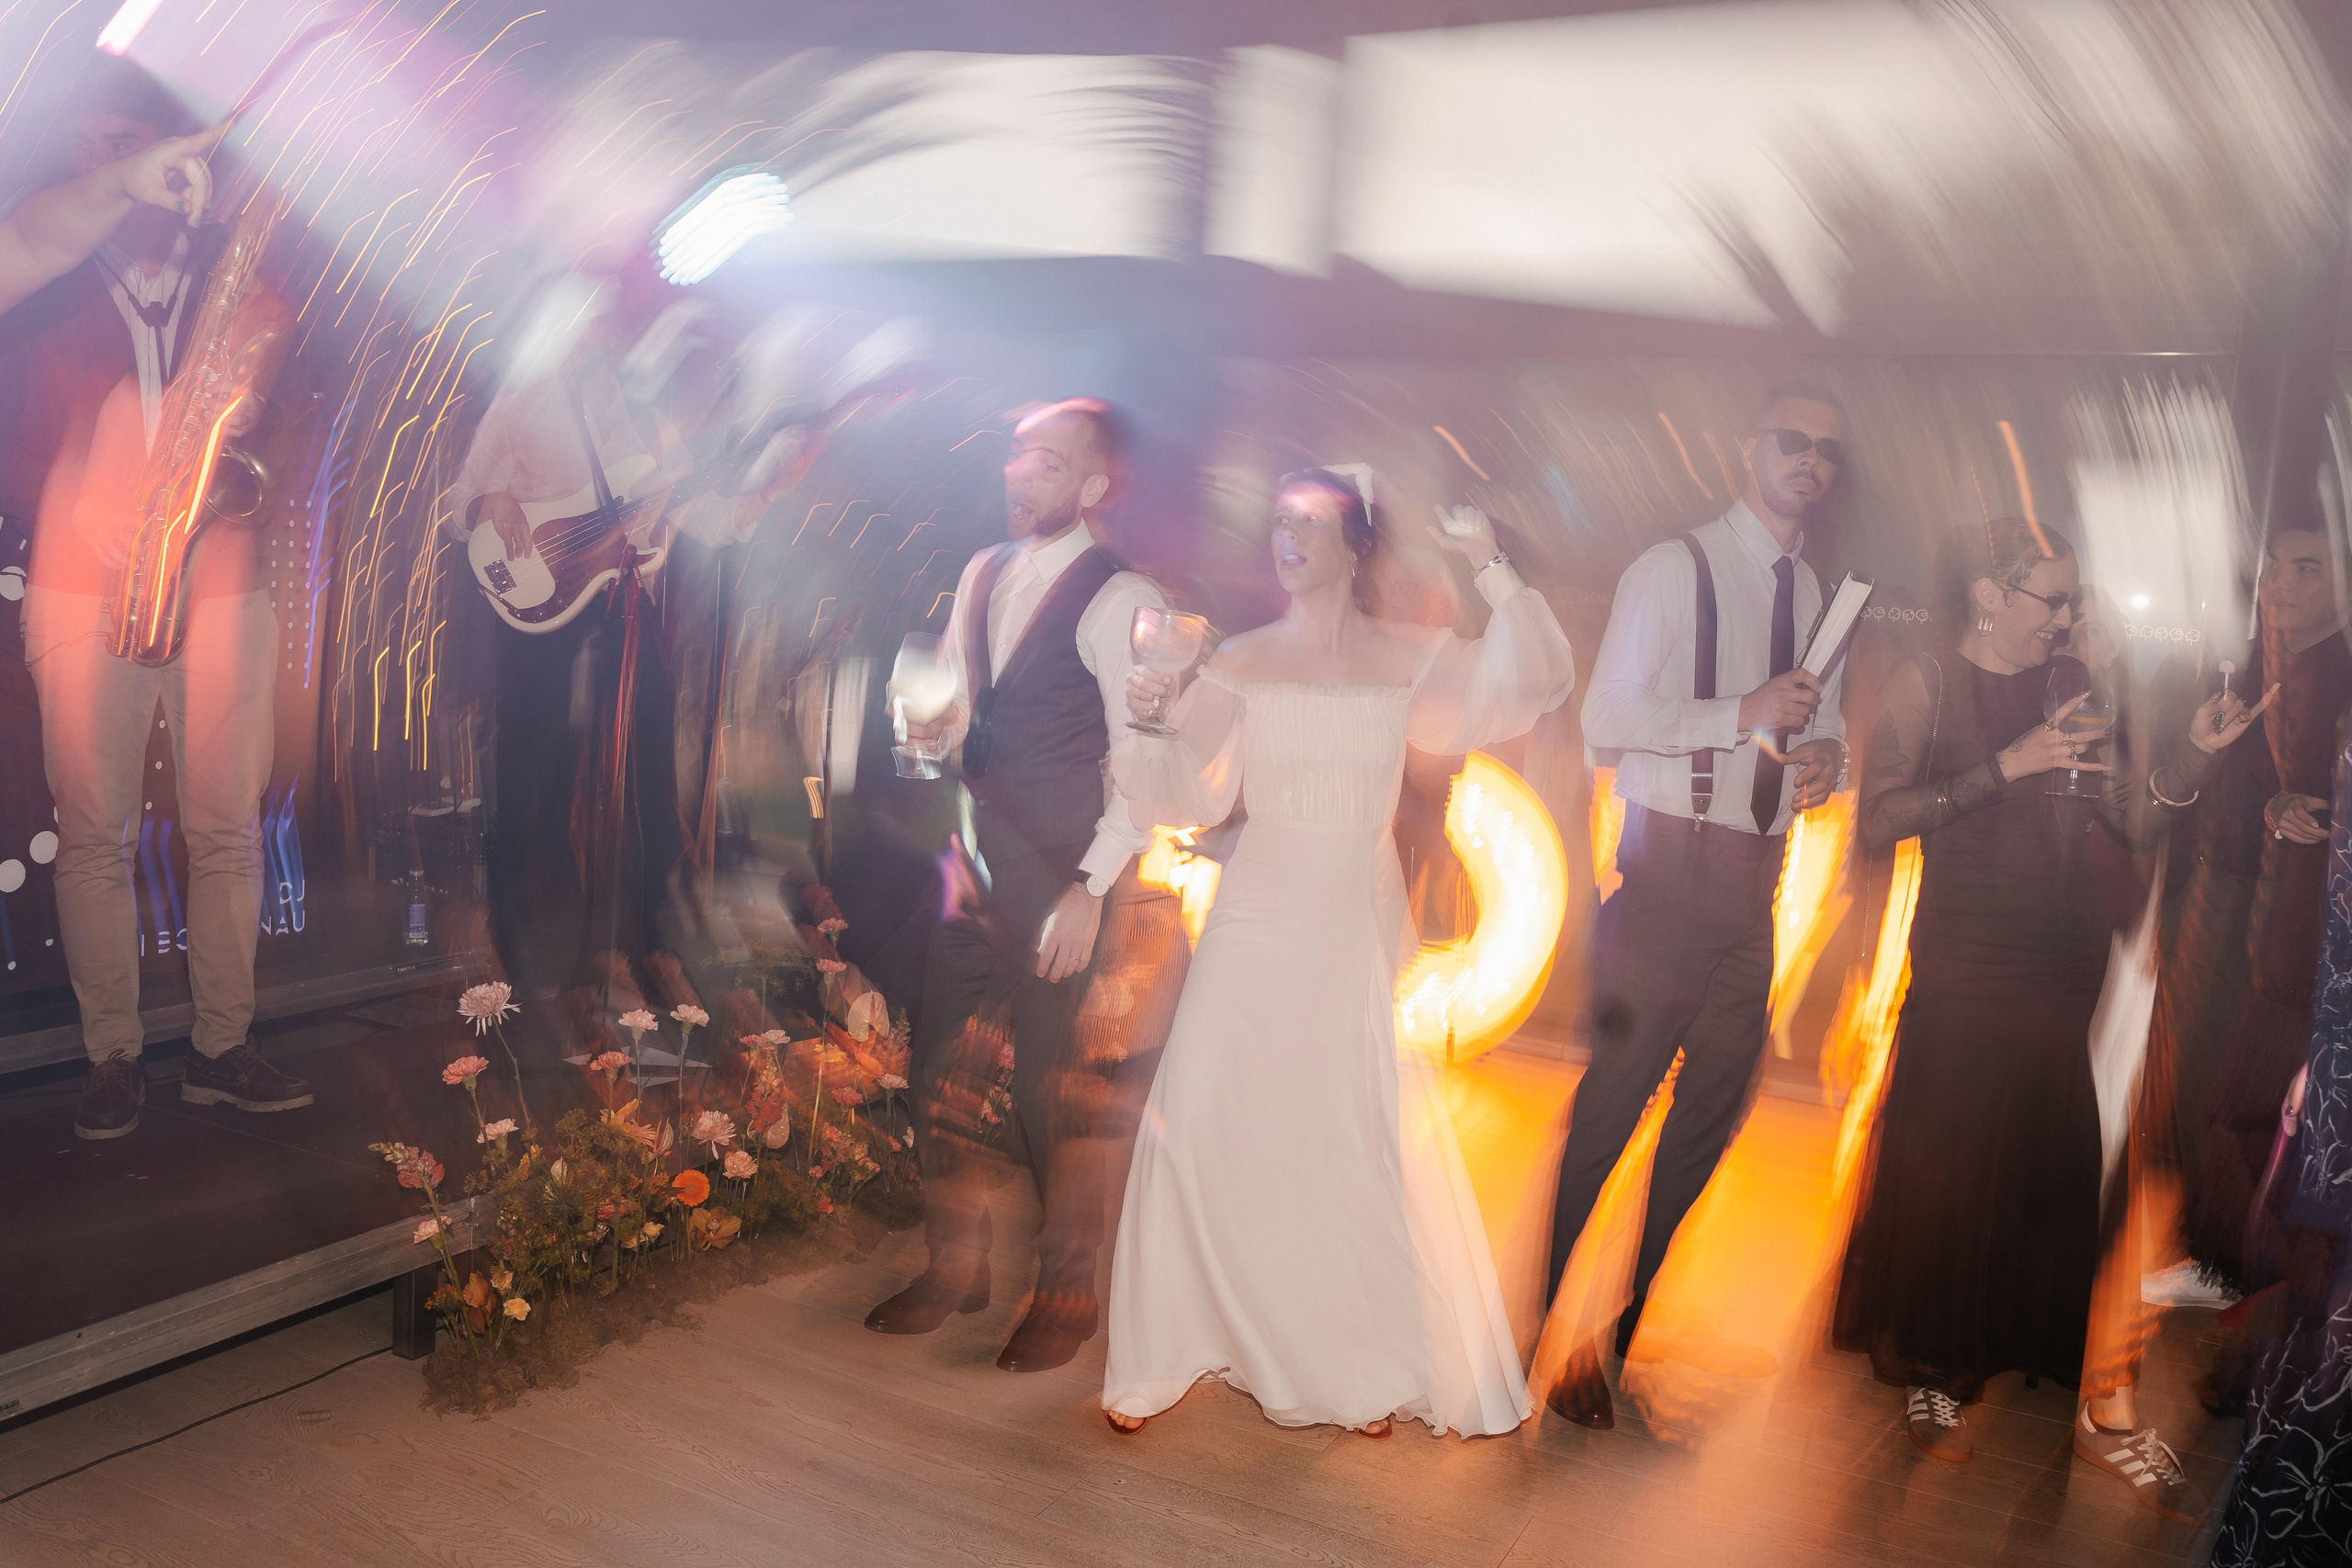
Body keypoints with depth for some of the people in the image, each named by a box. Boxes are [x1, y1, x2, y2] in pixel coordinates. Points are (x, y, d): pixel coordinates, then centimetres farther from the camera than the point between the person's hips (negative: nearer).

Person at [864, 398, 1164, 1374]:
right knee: (929, 1063, 11)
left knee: (1046, 1088, 2)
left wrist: (1091, 888, -18)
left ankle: (1067, 1293, 24)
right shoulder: (982, 576, 11)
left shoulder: (1119, 600, -10)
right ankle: (956, 1267, 31)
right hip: (970, 863, 7)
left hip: (1055, 882, -7)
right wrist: (934, 727, -3)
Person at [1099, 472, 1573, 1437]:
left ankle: (1360, 1370, 21)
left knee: (1364, 1139, 2)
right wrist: (1150, 726, -18)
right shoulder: (1241, 661, 5)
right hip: (1256, 921, 0)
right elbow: (1195, 793, -1)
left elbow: (1539, 684, -5)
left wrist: (1494, 572, -14)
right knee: (1204, 1122, -3)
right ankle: (1158, 1360, 13)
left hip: (1360, 930, 0)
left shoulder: (1408, 659, 4)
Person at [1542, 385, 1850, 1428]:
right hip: (1671, 861, -7)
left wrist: (1827, 758, 0)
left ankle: (1644, 1315, 28)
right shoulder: (1676, 568, -6)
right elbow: (1605, 719, -14)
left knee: (1715, 1104, 13)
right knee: (1616, 1096, -5)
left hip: (1758, 872, 7)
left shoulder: (1818, 593, 15)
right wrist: (1745, 714, -21)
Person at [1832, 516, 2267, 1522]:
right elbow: (1880, 818, -13)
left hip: (2064, 978, 3)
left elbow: (2135, 825, 7)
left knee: (2065, 1175, 3)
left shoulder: (2080, 687, 9)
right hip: (1962, 978, -3)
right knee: (1947, 1173, 4)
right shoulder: (1928, 685, -1)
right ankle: (1930, 1372, 23)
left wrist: (2197, 748, -6)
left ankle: (2106, 1409, 12)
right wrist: (2008, 767, -17)